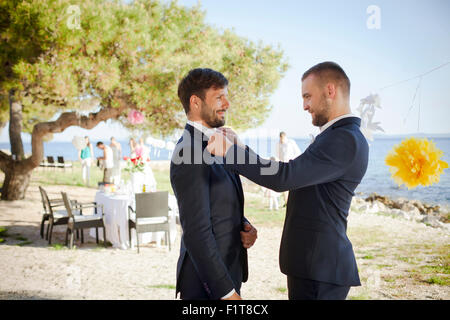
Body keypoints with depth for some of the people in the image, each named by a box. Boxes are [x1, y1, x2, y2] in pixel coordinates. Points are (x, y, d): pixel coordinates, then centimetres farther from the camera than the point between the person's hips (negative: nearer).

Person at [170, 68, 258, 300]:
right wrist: (226, 291, -22)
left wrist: (245, 226, -3)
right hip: (208, 285, -9)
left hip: (228, 271, 9)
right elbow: (196, 231, -24)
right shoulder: (190, 151, -21)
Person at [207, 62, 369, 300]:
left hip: (319, 267, -9)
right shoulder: (338, 135, 14)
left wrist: (229, 150, -18)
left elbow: (284, 177, -27)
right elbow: (291, 178, 13)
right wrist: (240, 148, 8)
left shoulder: (346, 139, -19)